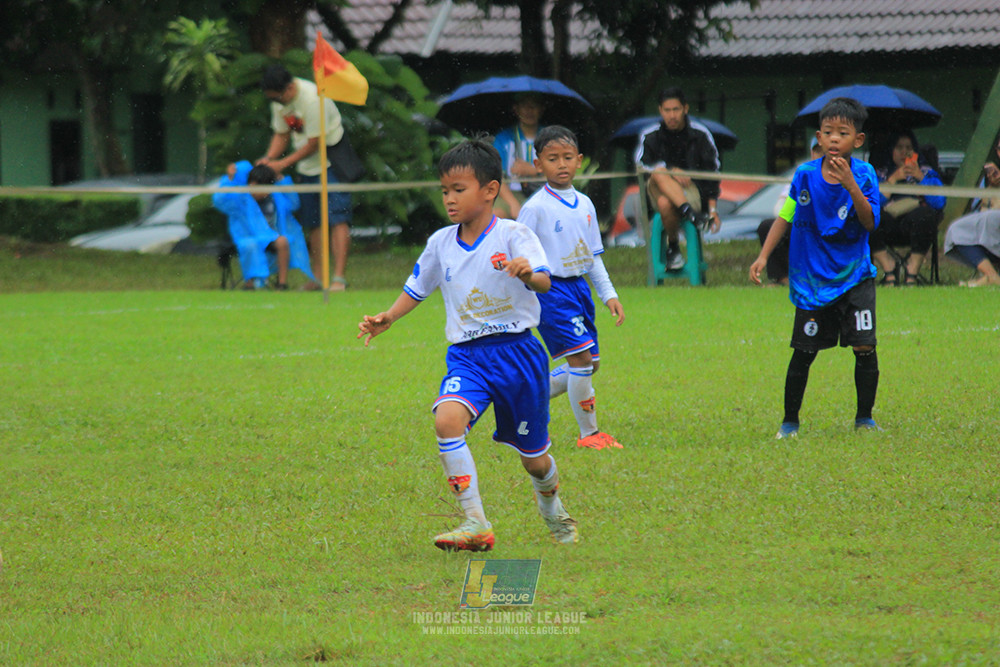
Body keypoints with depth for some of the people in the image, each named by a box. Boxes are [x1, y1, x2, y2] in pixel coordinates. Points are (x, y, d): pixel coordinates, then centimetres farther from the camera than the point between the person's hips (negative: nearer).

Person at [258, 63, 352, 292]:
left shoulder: (312, 98, -25)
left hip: (330, 161, -8)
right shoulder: (279, 101, 0)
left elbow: (313, 144, -21)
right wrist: (268, 159, -5)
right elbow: (281, 135, 12)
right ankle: (317, 277, 12)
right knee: (312, 222, 7)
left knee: (337, 219, -14)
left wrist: (282, 163, -17)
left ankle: (339, 278, -20)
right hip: (306, 167, 8)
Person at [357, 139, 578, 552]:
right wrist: (388, 318, 4)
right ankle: (476, 524, -28)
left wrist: (528, 274, -46)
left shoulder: (512, 236, -10)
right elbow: (417, 288, 20)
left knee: (533, 457, 9)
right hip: (466, 356, 3)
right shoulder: (441, 243, 5)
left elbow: (545, 282, -23)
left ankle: (552, 508, 44)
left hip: (516, 351, -3)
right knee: (447, 420, -28)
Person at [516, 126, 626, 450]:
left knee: (590, 363, 8)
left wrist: (609, 294, 12)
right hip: (551, 288, -8)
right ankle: (589, 433, -2)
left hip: (578, 286, 8)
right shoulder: (536, 207, -10)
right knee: (581, 358, -13)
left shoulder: (584, 205, 10)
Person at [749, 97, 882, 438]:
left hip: (855, 277, 0)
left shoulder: (864, 174, -7)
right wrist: (763, 256, 4)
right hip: (812, 278, 1)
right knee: (803, 352, 2)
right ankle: (790, 421, 16)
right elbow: (786, 215, 8)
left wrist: (850, 186, -28)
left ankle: (864, 418, 8)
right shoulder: (805, 175, -4)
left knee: (865, 348, -8)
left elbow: (870, 222, -16)